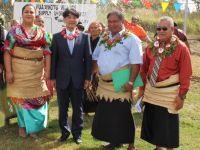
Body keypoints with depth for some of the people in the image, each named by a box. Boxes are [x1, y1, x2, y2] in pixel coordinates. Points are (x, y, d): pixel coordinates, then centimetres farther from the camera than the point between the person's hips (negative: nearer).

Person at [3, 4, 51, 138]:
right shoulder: (14, 30, 0)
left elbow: (47, 52, 2)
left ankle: (33, 125, 23)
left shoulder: (41, 32, 5)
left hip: (36, 70, 1)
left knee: (36, 96, 6)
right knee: (21, 96, 5)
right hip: (19, 69, -1)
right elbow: (7, 51, -5)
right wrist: (8, 71, -12)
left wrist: (47, 70, -7)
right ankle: (23, 125, 23)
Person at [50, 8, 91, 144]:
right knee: (63, 107, 10)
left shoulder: (84, 37, 3)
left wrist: (88, 77, -3)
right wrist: (52, 77, -1)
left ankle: (77, 133, 22)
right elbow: (53, 58, 2)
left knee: (78, 107, 9)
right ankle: (65, 131, 26)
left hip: (78, 78, 0)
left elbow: (88, 58, 2)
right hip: (62, 78, 0)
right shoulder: (57, 37, 3)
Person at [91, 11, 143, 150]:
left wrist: (131, 82, -20)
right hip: (104, 83, 7)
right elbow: (96, 58, 22)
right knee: (106, 113, 13)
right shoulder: (104, 38, 13)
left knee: (122, 115, 1)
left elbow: (136, 62, -14)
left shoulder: (131, 39, -8)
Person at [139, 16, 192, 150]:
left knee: (168, 123, 3)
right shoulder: (151, 46, 4)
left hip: (169, 93, -5)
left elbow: (186, 74, -12)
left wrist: (181, 95, -14)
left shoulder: (181, 48, -11)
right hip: (151, 91, 5)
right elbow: (144, 68, 11)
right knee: (153, 121, 14)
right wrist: (142, 87, 10)